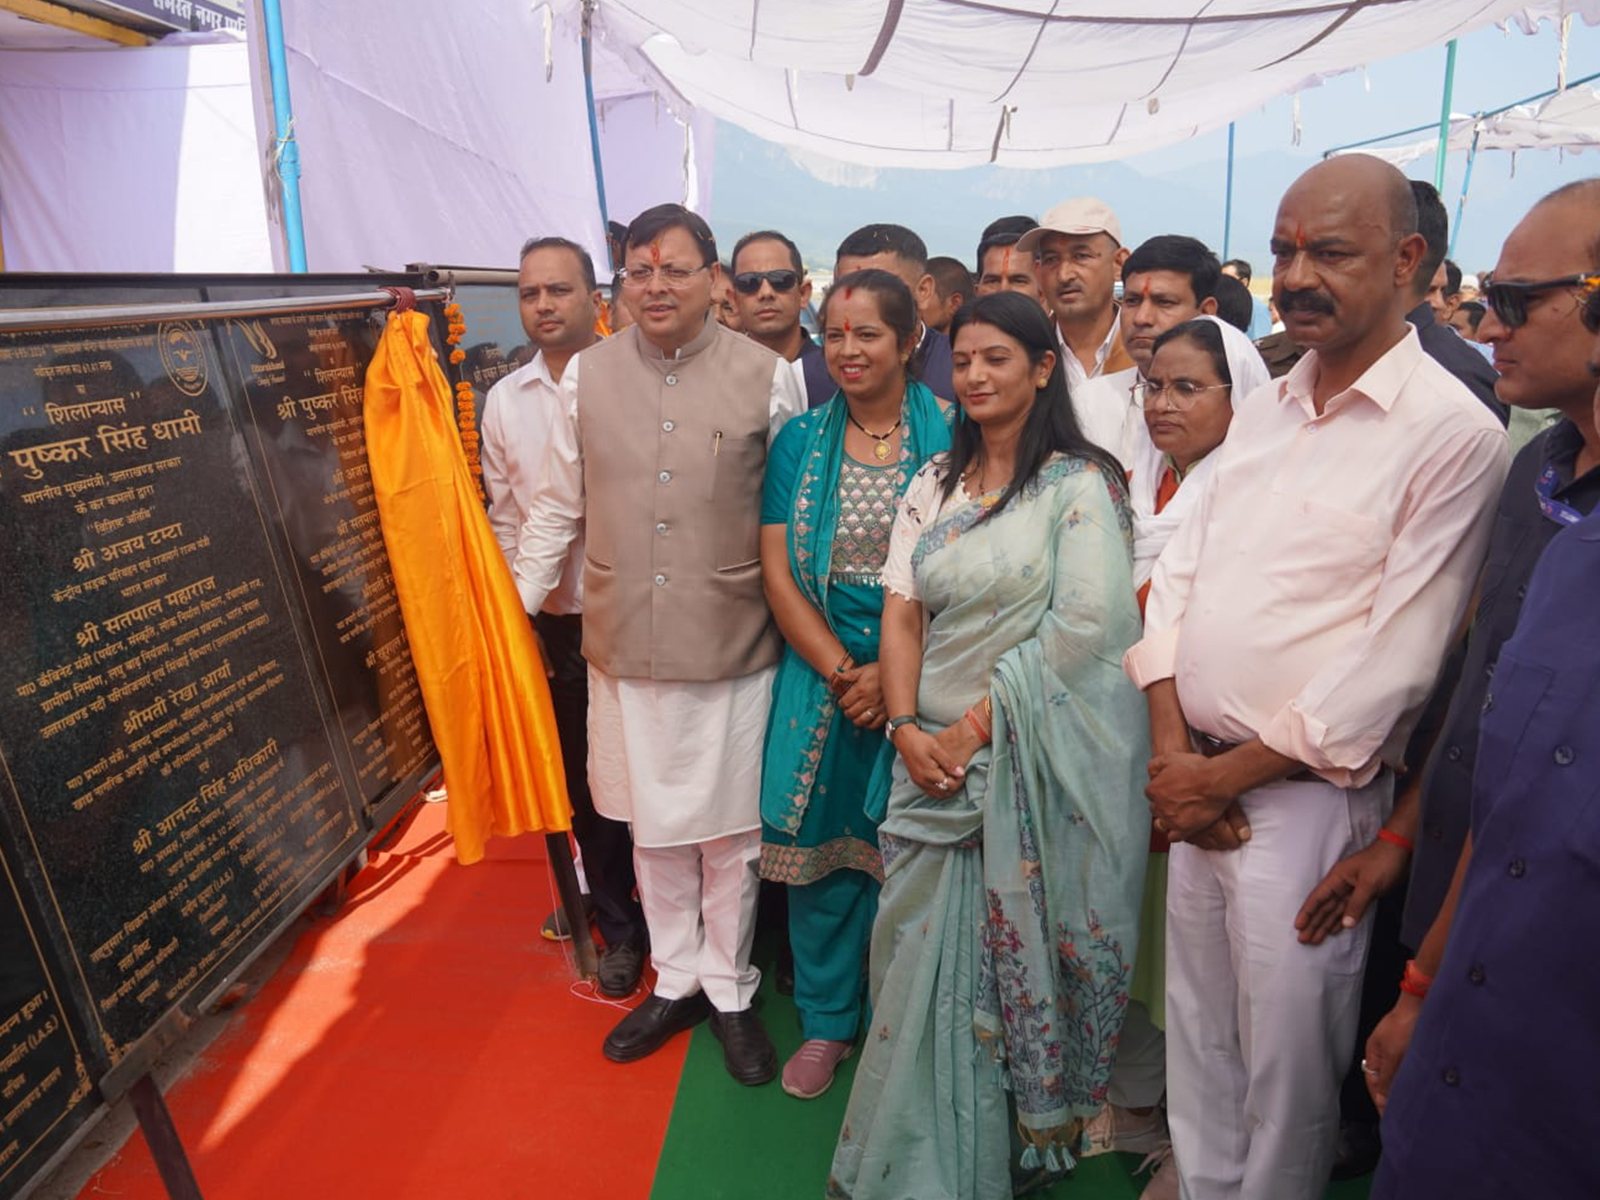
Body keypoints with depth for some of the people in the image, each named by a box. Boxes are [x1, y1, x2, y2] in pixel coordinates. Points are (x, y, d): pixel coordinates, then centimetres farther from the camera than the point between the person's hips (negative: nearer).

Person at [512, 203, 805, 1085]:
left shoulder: (766, 377, -3)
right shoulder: (587, 374, 3)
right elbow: (558, 507, 10)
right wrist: (513, 606, 8)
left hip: (733, 646, -2)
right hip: (624, 646, 2)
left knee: (730, 828, 11)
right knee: (654, 823, 16)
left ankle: (730, 989, 34)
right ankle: (676, 980, 38)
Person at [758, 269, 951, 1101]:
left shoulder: (947, 439, -2)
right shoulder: (799, 442, 5)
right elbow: (778, 574, 0)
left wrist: (894, 675, -14)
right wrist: (843, 673, -9)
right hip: (820, 677, 2)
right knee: (819, 849, 9)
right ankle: (826, 1021, 30)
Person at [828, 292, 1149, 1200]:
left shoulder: (1078, 484, -6)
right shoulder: (936, 483, 10)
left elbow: (1083, 625, -15)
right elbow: (901, 614, 6)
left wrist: (975, 728, -14)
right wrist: (909, 731, -7)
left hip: (1036, 761, -4)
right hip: (935, 756, 5)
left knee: (1015, 953, 7)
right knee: (926, 955, 10)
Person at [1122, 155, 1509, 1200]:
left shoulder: (1455, 434, -12)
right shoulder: (1264, 409, 9)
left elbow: (1397, 662, -16)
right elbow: (1179, 573, 7)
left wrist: (1230, 775, -12)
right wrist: (1171, 745, -4)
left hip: (1302, 795, -6)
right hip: (1193, 780, 6)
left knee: (1285, 1054, 11)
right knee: (1196, 1028, 21)